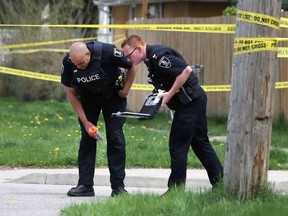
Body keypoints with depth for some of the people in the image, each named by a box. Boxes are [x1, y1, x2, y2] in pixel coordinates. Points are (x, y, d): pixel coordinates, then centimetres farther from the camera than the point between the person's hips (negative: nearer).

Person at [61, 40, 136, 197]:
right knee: (87, 137, -5)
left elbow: (131, 67, -12)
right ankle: (85, 185, -3)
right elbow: (71, 94, -10)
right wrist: (85, 122, -12)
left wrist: (126, 90, -11)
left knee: (115, 137, -7)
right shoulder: (68, 63, -23)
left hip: (112, 95, -2)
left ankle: (118, 186, -3)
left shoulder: (107, 52, -33)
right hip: (88, 97, 2)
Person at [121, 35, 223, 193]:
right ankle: (220, 184, 18)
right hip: (196, 100, 11)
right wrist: (159, 97, 5)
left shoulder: (158, 56, -20)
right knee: (200, 143, 14)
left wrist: (170, 94, -21)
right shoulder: (151, 58, 12)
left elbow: (186, 70, -27)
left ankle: (176, 189, -1)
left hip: (190, 102, -11)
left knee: (178, 145, -6)